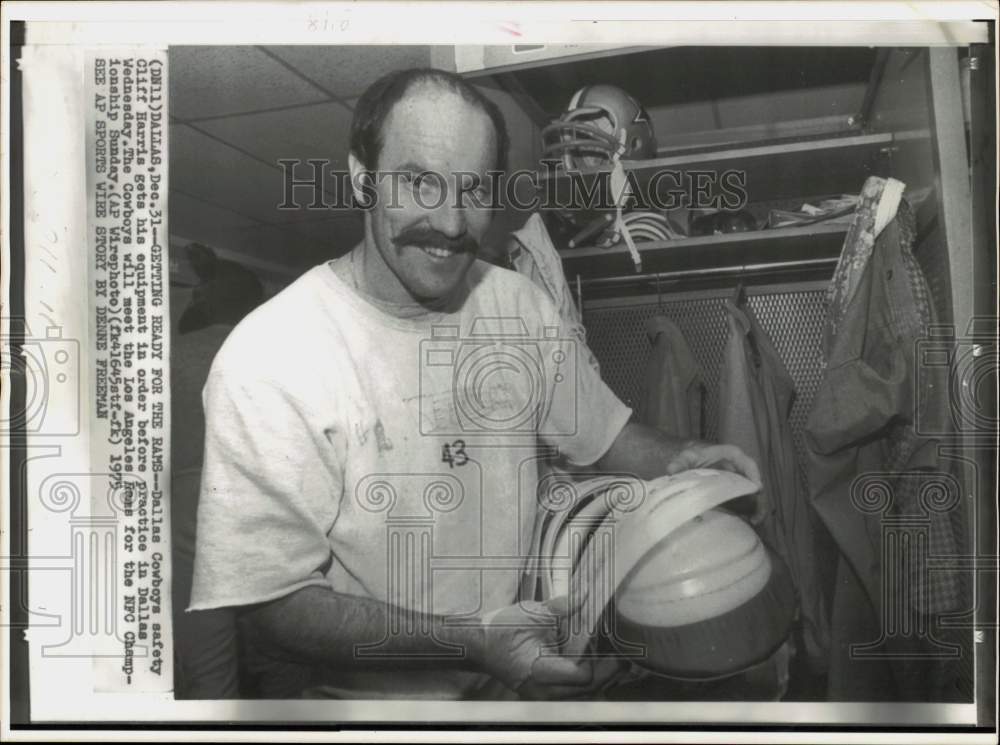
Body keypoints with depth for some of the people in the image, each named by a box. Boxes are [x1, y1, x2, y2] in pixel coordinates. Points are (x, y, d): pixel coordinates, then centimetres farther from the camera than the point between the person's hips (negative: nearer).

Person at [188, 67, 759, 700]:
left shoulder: (519, 304, -3)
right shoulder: (267, 362, -20)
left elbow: (602, 432, 10)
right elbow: (278, 606, -17)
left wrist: (674, 459, -10)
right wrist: (471, 640, -26)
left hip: (529, 658, 5)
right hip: (372, 690, -4)